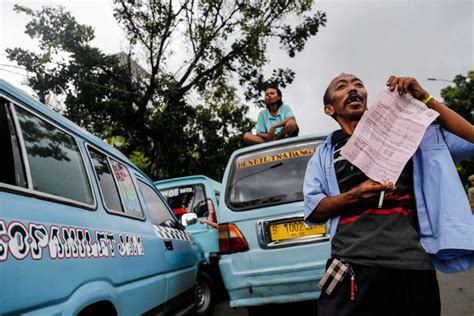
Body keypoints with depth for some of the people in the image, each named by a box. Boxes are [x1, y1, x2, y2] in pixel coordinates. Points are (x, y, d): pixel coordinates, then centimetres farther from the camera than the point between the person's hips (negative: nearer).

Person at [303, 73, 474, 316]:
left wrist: (425, 99, 3)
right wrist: (355, 195, -8)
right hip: (353, 266, 0)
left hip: (414, 263, 1)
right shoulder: (324, 154, 16)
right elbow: (312, 210, 8)